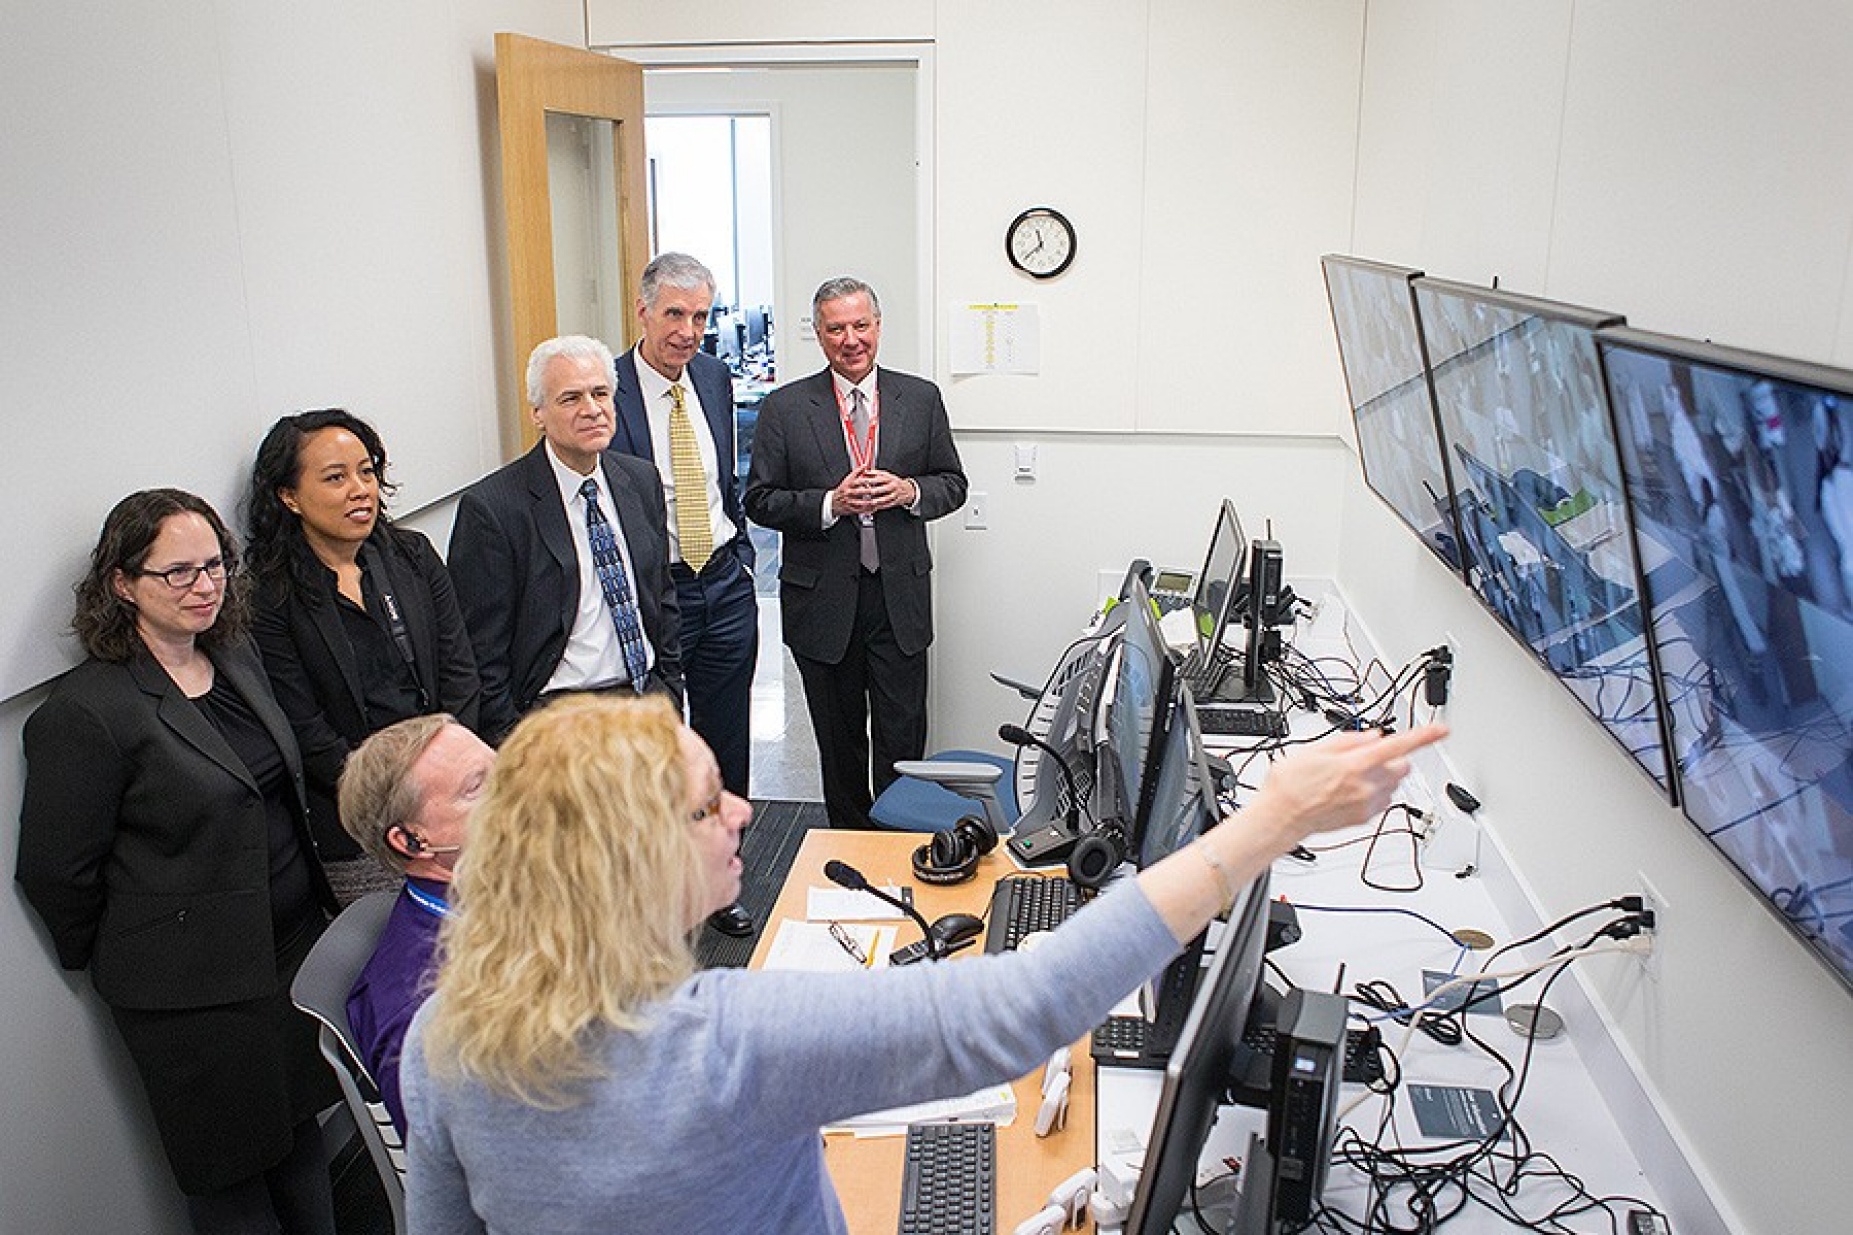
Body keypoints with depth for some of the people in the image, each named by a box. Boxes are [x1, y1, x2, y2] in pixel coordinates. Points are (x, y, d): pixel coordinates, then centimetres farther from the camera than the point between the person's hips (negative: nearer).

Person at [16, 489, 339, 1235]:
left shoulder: (236, 657, 4)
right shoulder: (84, 712, -19)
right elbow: (55, 873, -13)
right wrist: (120, 961, 0)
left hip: (295, 943, 7)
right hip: (194, 988, -6)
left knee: (300, 1132, 22)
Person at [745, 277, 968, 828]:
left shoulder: (921, 399, 5)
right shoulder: (784, 407, -1)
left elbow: (953, 484, 10)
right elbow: (760, 501, -2)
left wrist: (909, 490, -11)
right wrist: (830, 503, -17)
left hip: (900, 595, 1)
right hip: (823, 598, 0)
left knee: (903, 737, 3)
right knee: (839, 740, 13)